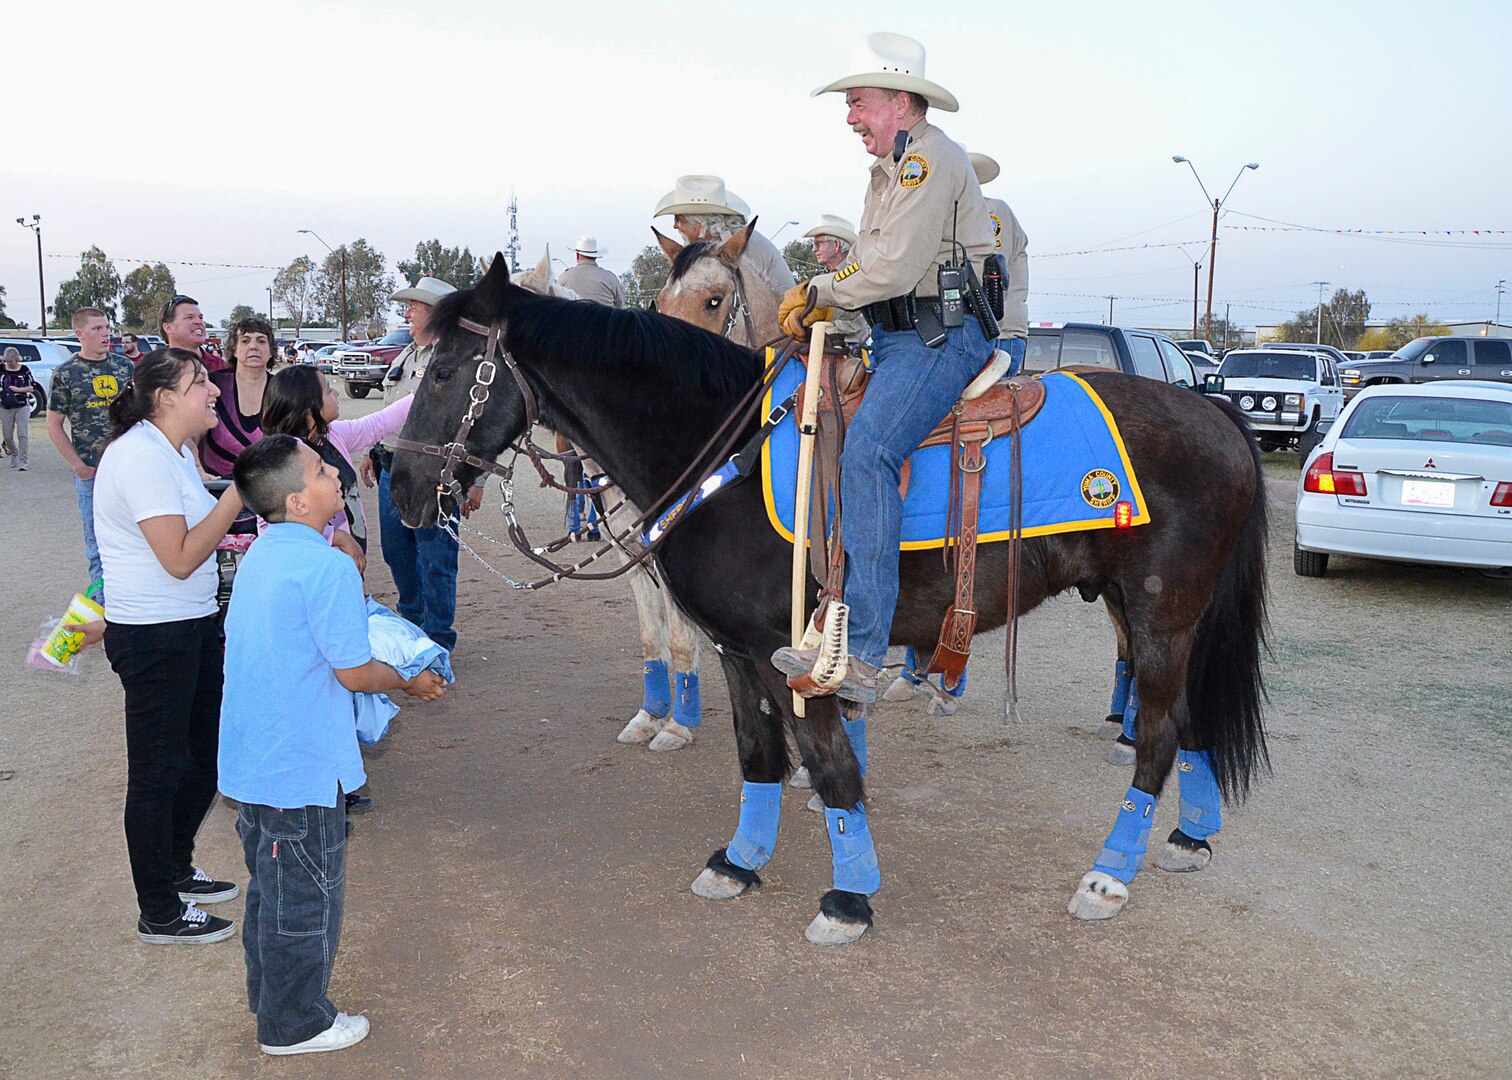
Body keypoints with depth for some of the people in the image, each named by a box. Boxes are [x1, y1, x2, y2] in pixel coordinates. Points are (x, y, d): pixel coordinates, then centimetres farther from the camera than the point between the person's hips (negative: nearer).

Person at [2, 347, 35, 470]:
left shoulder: (24, 369, -1)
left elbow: (33, 387, 1)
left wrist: (18, 389, -11)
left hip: (23, 406, -2)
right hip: (5, 407, 2)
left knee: (22, 434, -10)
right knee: (7, 436, 8)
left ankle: (22, 461, -8)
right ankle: (14, 454, 33)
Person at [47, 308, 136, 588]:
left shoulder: (125, 366, 7)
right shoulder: (65, 373, -1)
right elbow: (54, 426, 1)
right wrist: (79, 466, -6)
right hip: (92, 472, -2)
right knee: (98, 545, 4)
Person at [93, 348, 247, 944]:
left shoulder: (176, 450, 11)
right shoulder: (141, 456, -20)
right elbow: (180, 559, -24)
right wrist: (237, 495, -22)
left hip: (194, 626, 10)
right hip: (154, 637, -10)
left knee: (207, 750, 19)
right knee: (158, 772, 3)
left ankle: (177, 870, 39)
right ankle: (159, 914, 19)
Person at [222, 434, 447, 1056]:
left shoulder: (260, 555, 4)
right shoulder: (328, 567, -23)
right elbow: (355, 673, -20)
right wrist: (411, 681, -2)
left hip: (250, 760, 9)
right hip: (302, 769, -9)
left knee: (270, 884, 24)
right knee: (306, 895, 9)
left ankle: (268, 995, 42)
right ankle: (295, 1025, 25)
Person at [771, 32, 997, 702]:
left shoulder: (929, 157, -8)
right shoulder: (892, 168, 26)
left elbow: (893, 268, -19)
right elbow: (869, 263, 22)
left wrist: (817, 291, -6)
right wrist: (818, 309, 5)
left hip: (941, 336, -11)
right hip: (896, 337, 11)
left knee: (866, 451, -29)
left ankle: (861, 655, -34)